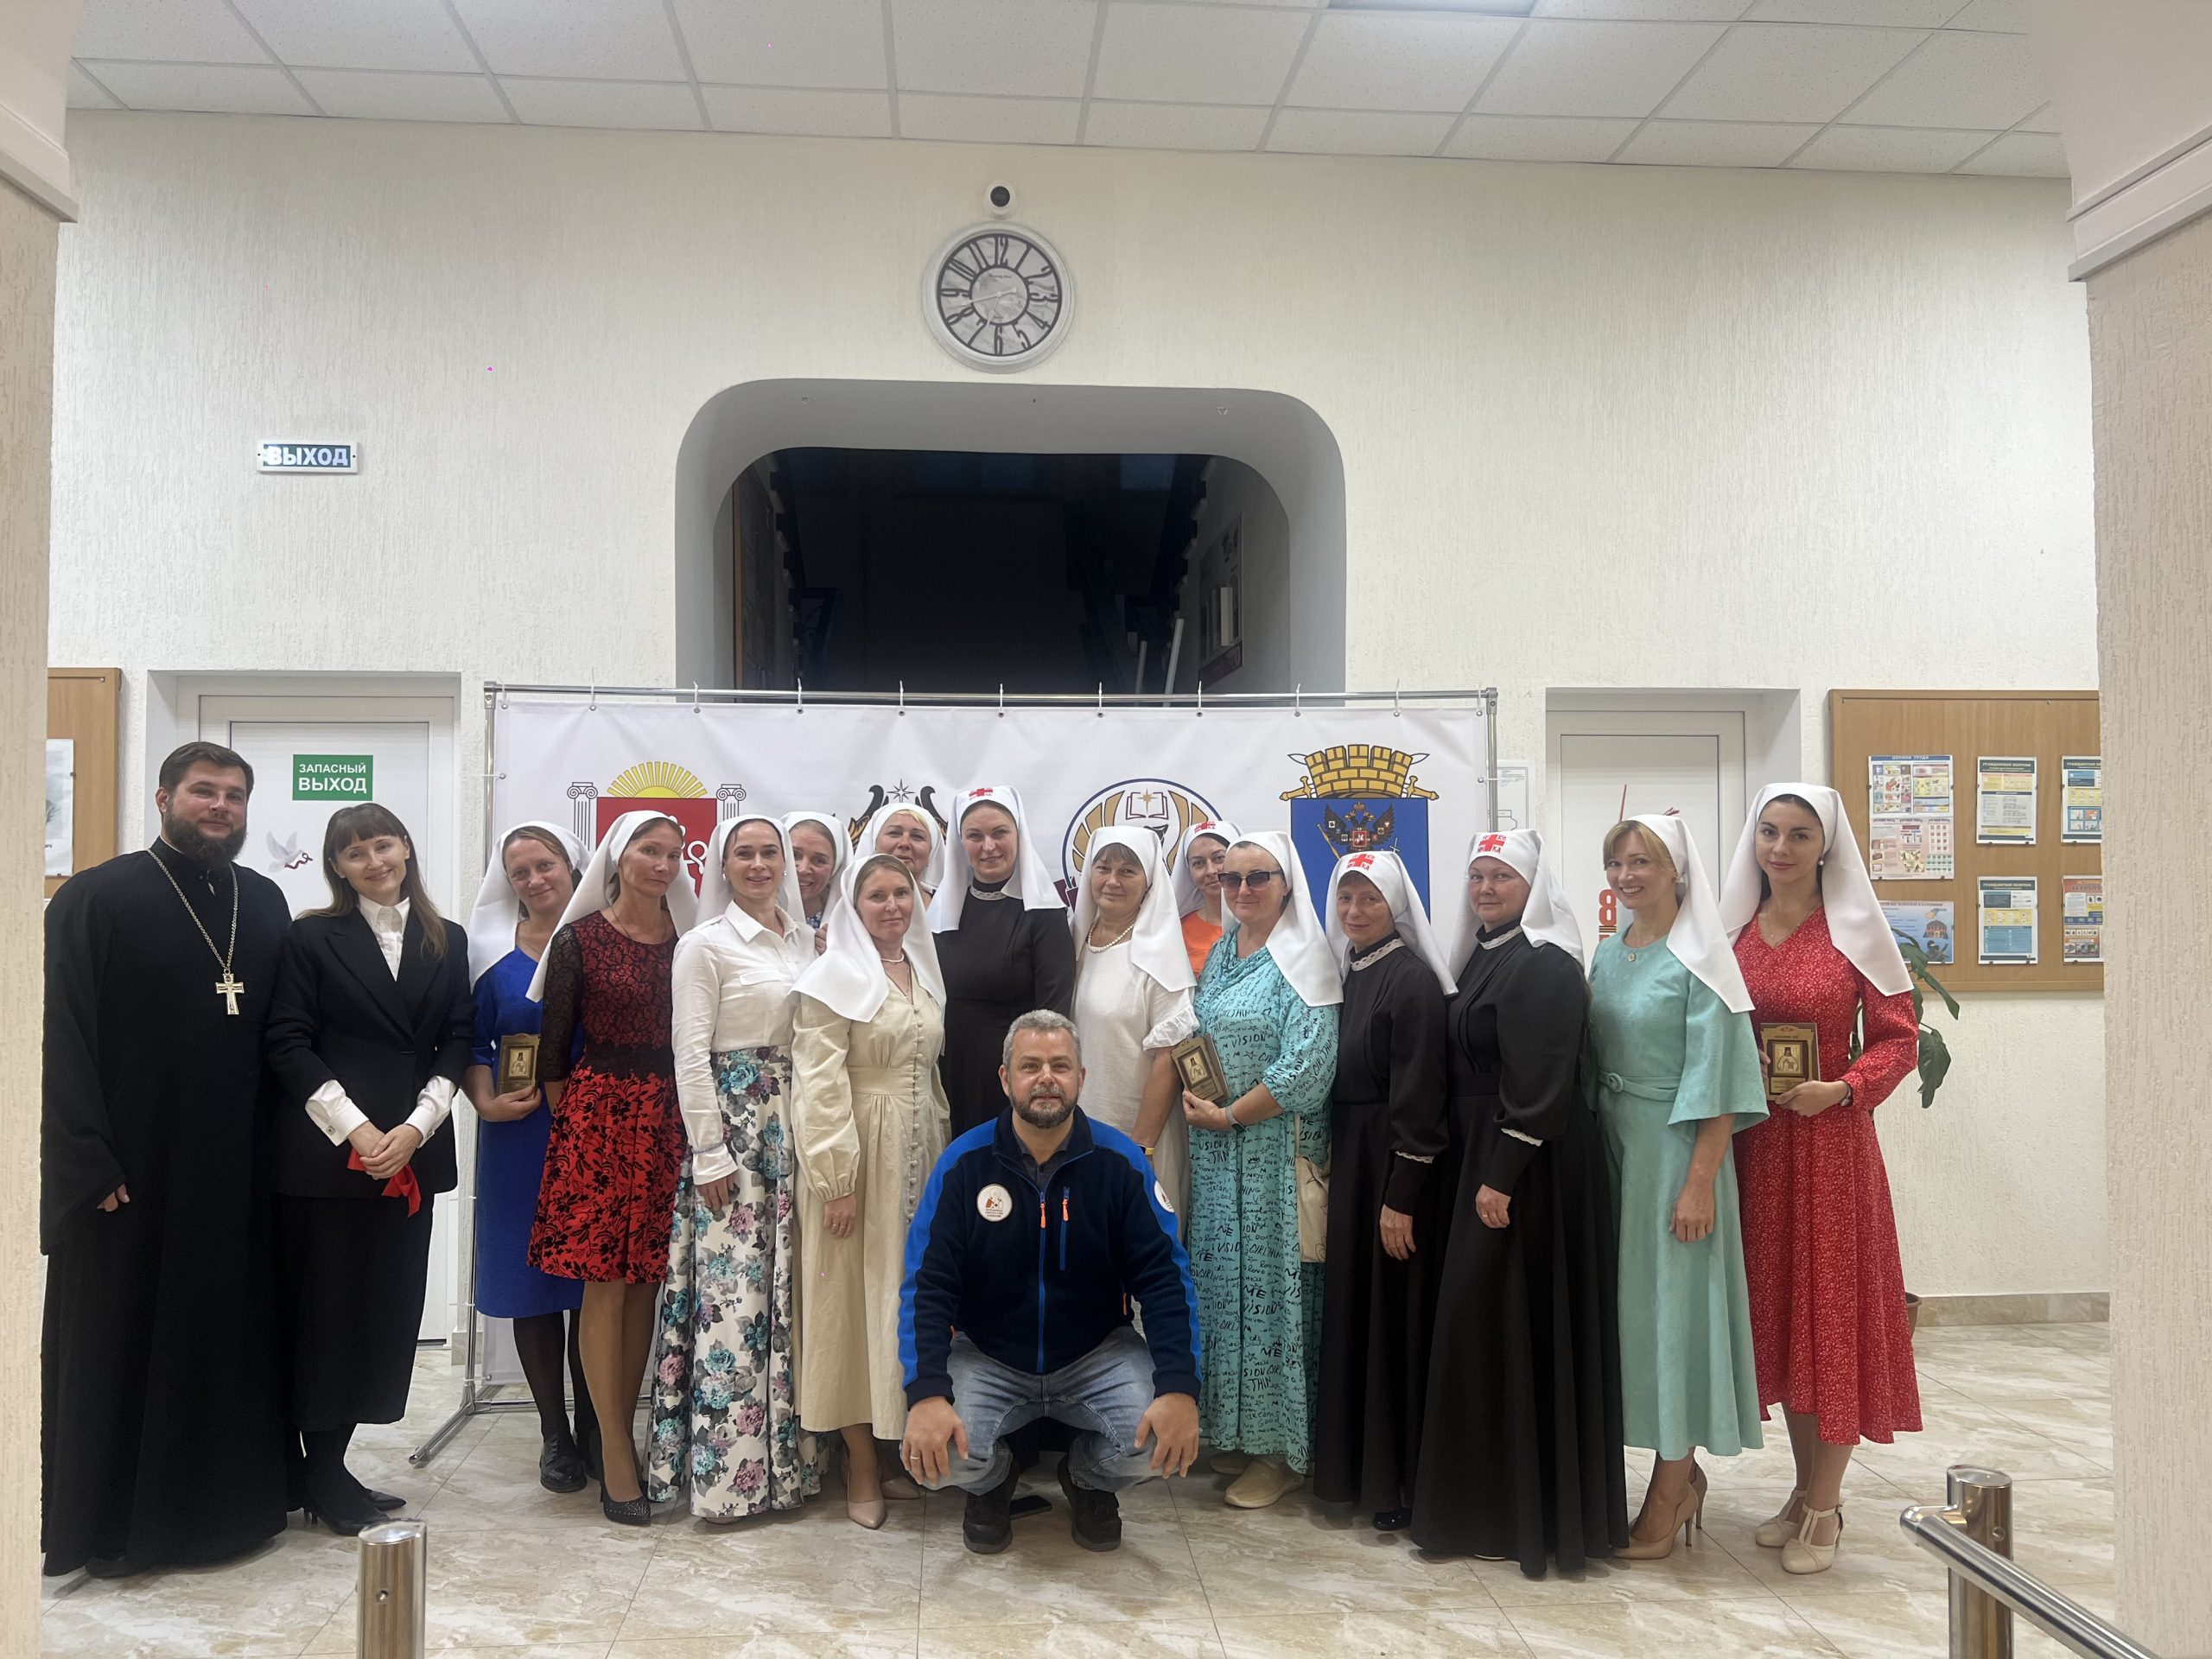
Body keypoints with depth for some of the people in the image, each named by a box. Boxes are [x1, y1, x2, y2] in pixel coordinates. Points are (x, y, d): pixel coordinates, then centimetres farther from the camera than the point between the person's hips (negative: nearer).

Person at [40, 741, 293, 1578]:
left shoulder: (265, 904, 9)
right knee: (117, 1343, 7)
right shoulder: (95, 899, -5)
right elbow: (65, 1041, -9)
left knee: (233, 1337, 11)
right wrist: (91, 1163, -14)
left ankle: (227, 1500, 25)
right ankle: (104, 1521, 22)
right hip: (130, 1172, -4)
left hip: (240, 1172, 4)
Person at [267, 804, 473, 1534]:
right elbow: (289, 1044, -6)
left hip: (412, 1153, 4)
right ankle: (321, 1468, 15)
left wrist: (415, 1128, -8)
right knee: (324, 1306, 2)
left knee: (388, 1306, 6)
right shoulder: (312, 937, 0)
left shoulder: (448, 941, 9)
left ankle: (332, 1458, 19)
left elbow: (458, 1042, 6)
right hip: (324, 1153, -3)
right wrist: (354, 1130, -14)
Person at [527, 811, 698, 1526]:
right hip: (598, 1114, -3)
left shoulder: (686, 941, 7)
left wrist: (687, 1121, 5)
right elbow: (553, 1044, 1)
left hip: (667, 1120, 4)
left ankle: (622, 1434, 20)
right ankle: (617, 1457, 5)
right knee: (605, 1285, -2)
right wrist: (568, 1120, 0)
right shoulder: (579, 939, -2)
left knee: (646, 1283, 8)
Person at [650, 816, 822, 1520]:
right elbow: (691, 1053, -9)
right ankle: (727, 1468, 5)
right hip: (735, 1127, -6)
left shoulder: (805, 939, 12)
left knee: (790, 1291, 9)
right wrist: (709, 1153, -12)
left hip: (797, 1132, 6)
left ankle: (789, 1454, 20)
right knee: (733, 1291, -5)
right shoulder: (705, 945, -5)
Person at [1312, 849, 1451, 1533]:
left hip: (1397, 1163, -8)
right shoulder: (1344, 973, 10)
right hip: (1347, 1157, 8)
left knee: (1394, 1314, -1)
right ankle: (1353, 1464, 25)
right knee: (1351, 1308, 13)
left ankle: (1398, 1478, 11)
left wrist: (1402, 1196, -19)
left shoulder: (1413, 978, -14)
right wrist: (1329, 1165, 11)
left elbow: (1418, 1094, -17)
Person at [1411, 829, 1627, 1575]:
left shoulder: (1545, 967, -15)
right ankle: (1488, 1498, 25)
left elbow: (1540, 1085, -20)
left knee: (1520, 1323, -3)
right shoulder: (1482, 958, 13)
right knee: (1484, 1317, 13)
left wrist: (1502, 1178, -21)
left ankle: (1522, 1513, 10)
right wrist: (1477, 1170, 14)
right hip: (1483, 1157, 9)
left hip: (1534, 1165, -9)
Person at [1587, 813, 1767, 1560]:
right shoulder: (1608, 955, 10)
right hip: (1613, 1145, 7)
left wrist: (1700, 1182, -19)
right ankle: (1683, 1473, 27)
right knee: (1631, 1302, 12)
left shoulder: (1698, 960, -11)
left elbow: (1716, 1081, -15)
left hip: (1675, 1148, -7)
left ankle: (1668, 1496, 12)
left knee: (1674, 1302, 0)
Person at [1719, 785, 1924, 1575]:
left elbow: (1898, 1038, -5)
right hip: (1751, 1144, 4)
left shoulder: (1856, 930, -4)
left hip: (1829, 1141, -4)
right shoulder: (1733, 928, 6)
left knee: (1831, 1308, 2)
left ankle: (1823, 1509, 14)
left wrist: (1840, 1089, -18)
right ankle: (1806, 1490, 27)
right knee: (1775, 1310, 11)